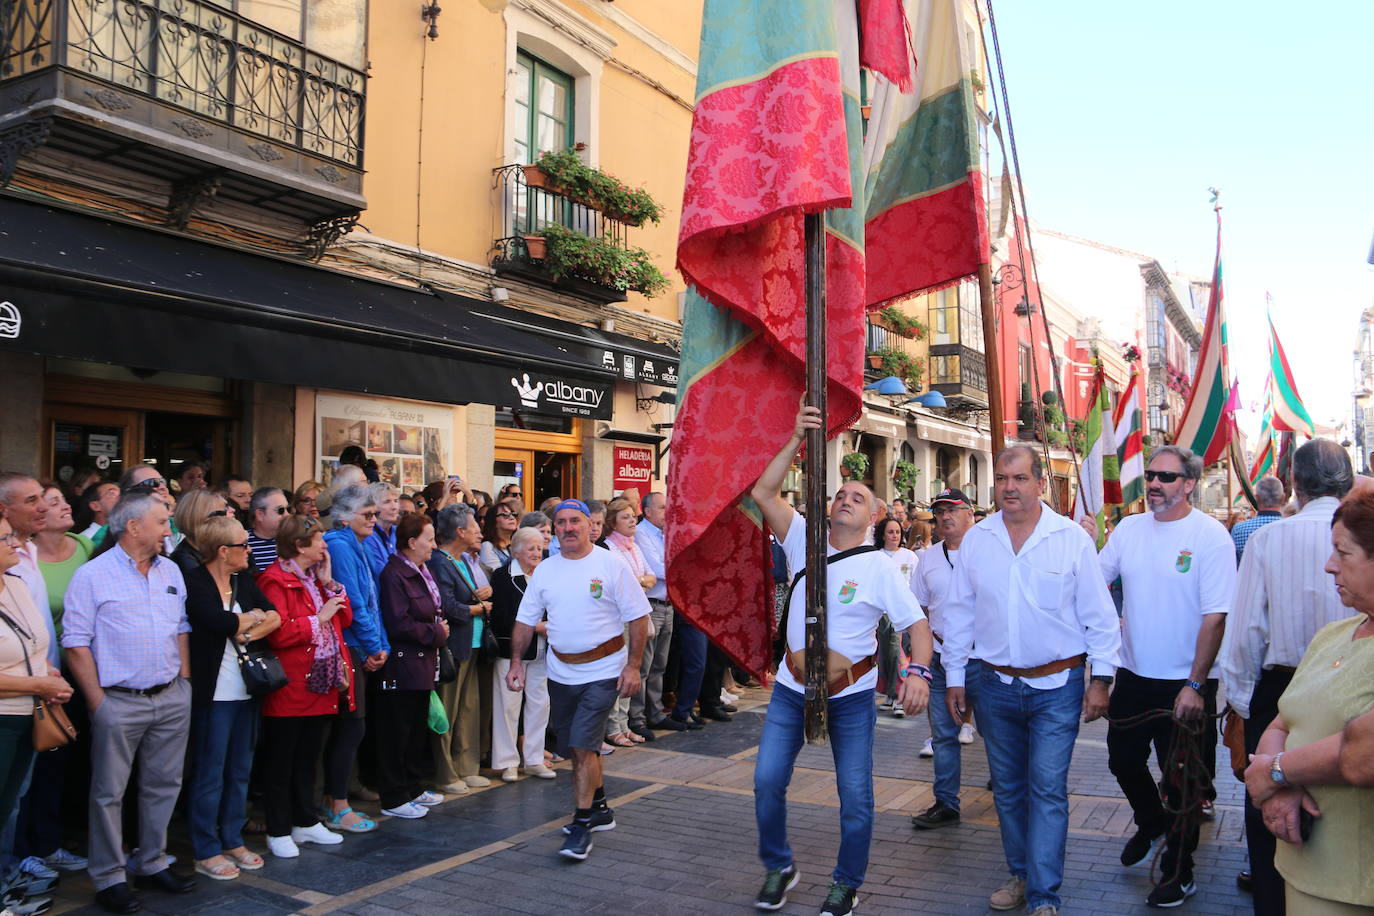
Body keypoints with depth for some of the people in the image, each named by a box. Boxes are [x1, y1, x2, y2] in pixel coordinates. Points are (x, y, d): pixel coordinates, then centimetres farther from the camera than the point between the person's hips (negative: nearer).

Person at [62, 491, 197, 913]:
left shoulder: (171, 571, 9)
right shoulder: (92, 576, -8)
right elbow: (76, 642, -9)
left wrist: (184, 680, 6)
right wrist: (97, 701, -12)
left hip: (172, 698, 5)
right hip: (119, 701, -5)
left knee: (163, 784, 13)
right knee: (110, 792, 5)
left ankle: (153, 864, 28)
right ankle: (108, 878, 17)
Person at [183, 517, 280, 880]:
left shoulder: (244, 581, 10)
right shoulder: (195, 583, -12)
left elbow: (276, 617, 0)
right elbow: (222, 622, -26)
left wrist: (249, 632, -16)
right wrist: (254, 616, -9)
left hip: (245, 691, 7)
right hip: (213, 693, -7)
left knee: (240, 770, 14)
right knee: (209, 773, 3)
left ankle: (233, 841, 26)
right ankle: (206, 851, 14)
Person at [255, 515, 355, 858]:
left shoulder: (317, 577, 14)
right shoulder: (275, 580, -13)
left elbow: (344, 618, 10)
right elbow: (278, 633, -23)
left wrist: (329, 582, 0)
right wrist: (318, 619, -15)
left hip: (321, 684, 8)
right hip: (289, 687, -8)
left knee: (308, 757, 18)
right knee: (281, 762, 4)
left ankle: (306, 822, 29)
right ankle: (278, 831, 15)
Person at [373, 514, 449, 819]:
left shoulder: (422, 573, 14)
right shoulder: (393, 575, -17)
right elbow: (399, 625, -23)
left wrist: (439, 627, 6)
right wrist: (436, 632, -13)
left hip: (422, 666, 10)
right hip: (402, 666, -10)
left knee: (416, 731, 18)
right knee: (395, 734, 0)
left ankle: (411, 789, 30)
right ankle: (393, 799, 10)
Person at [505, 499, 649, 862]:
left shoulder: (611, 565, -9)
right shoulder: (544, 570, 3)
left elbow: (638, 617, -8)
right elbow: (525, 621, 8)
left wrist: (633, 666, -13)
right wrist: (516, 662, -2)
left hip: (603, 672, -5)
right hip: (561, 672, 5)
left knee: (583, 746, -11)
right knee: (576, 748, 15)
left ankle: (582, 824, 1)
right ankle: (599, 808, 34)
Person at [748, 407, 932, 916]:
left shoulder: (879, 567, -6)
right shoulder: (806, 541, 0)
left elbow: (917, 624, -8)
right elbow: (763, 494, -8)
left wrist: (919, 671, -25)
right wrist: (797, 441, -15)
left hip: (851, 693, -2)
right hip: (792, 686, 2)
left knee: (856, 795, 3)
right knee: (767, 780, 2)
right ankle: (778, 868, 24)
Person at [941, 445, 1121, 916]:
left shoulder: (1072, 538, -6)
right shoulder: (975, 539, 1)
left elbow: (1099, 615, -1)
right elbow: (959, 613, 7)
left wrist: (1100, 678, -4)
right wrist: (954, 678, 6)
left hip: (1057, 686, -3)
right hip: (996, 685, 3)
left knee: (1048, 789, -2)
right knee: (1008, 788, 14)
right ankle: (1020, 873, 31)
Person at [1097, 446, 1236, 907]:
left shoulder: (1210, 535, -13)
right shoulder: (1129, 528, 2)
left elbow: (1215, 617, -16)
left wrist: (1195, 685, -18)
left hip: (1185, 683, -5)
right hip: (1133, 675, 5)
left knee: (1181, 781, 8)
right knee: (1123, 761, 17)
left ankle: (1178, 873, 25)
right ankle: (1150, 824, 46)